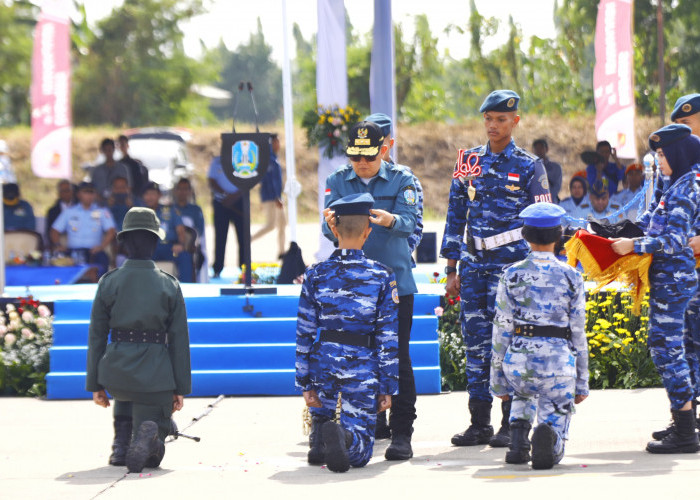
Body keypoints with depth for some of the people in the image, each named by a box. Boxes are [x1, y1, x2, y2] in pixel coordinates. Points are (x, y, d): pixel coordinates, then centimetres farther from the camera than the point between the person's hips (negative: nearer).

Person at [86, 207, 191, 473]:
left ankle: (121, 445, 18)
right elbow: (179, 340, 1)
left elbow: (96, 335, 3)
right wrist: (180, 388, 7)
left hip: (116, 372, 2)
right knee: (153, 456, 9)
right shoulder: (169, 285, 0)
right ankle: (147, 432, -27)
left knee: (125, 396, 41)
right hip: (155, 372, -2)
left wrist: (95, 384, 10)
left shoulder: (108, 282, 1)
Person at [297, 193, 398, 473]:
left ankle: (319, 438, -3)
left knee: (321, 412, 31)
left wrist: (305, 383, 7)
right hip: (363, 365, -2)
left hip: (325, 360, 2)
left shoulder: (316, 275, 2)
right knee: (359, 453, 2)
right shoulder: (381, 276, -2)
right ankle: (345, 438, -33)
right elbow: (388, 337, -2)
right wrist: (387, 387, 2)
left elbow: (304, 333, 3)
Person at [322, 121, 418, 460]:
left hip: (395, 282, -2)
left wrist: (389, 220, -36)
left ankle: (401, 434, 0)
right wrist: (331, 223, -29)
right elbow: (331, 230, -4)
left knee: (398, 358, -3)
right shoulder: (337, 181, 7)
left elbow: (410, 223, -13)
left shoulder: (401, 180, 2)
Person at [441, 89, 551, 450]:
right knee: (476, 341, 3)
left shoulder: (529, 166, 1)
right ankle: (479, 423, 9)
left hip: (512, 265, -4)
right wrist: (451, 270, 10)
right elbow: (455, 217, 14)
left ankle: (511, 424, 1)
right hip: (474, 265, 4)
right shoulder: (468, 162, 11)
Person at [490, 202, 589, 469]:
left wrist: (498, 381, 9)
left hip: (519, 360, 2)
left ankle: (518, 437, 7)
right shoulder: (571, 276, 3)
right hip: (558, 362, -2)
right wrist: (582, 382, 12)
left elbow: (501, 330, 2)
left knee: (523, 395, 37)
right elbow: (578, 333, 5)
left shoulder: (512, 275, 1)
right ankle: (548, 437, -28)